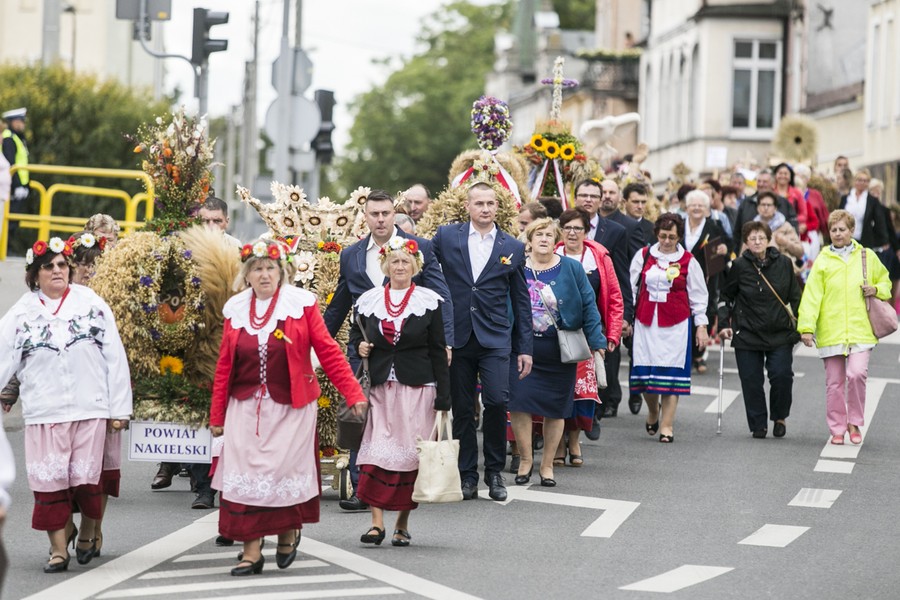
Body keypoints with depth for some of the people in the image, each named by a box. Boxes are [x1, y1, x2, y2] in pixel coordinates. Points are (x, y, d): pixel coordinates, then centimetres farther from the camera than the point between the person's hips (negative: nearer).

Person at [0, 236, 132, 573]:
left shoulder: (92, 304, 3)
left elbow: (115, 358, 4)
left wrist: (119, 408, 1)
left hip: (90, 409, 0)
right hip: (44, 412, 0)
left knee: (86, 479, 3)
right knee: (49, 481, -1)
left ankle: (87, 533, 28)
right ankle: (58, 550, 9)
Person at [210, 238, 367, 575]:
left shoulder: (301, 304, -2)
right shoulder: (236, 310, 6)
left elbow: (327, 351, -3)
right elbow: (224, 365, 9)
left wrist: (353, 393, -7)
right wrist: (217, 415, 10)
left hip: (290, 408, -2)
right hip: (246, 407, 2)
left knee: (284, 471, -2)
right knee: (245, 476, -3)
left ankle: (288, 532, 25)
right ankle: (251, 552, 3)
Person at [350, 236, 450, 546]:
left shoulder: (429, 301, 3)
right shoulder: (368, 301, 8)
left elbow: (438, 351, 2)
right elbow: (355, 333, 24)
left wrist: (443, 397, -3)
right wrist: (359, 346, -1)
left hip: (416, 387, -1)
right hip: (379, 386, 2)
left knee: (410, 452, -1)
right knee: (376, 450, -8)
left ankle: (403, 524, 8)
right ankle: (377, 522, -8)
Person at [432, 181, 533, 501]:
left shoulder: (513, 247, 6)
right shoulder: (446, 236, 3)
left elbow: (521, 301, 9)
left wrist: (524, 348, 7)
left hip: (495, 339, 0)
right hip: (457, 337, 0)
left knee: (496, 402, -13)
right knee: (462, 409, 4)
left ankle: (494, 472, 4)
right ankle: (467, 476, 14)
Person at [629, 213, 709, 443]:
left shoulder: (688, 261, 3)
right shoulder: (643, 256, 6)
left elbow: (698, 295, 7)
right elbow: (631, 288, 11)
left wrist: (701, 326, 4)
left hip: (676, 324, -2)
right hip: (646, 322, 2)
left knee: (671, 371, -5)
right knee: (646, 371, 0)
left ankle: (667, 424, 1)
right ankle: (653, 411, 28)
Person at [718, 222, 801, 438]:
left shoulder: (783, 263, 2)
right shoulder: (739, 266, -2)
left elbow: (795, 297, 9)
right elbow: (726, 297, 7)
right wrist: (724, 324, -1)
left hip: (780, 333, 0)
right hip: (747, 333, 0)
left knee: (781, 376, -9)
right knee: (751, 380, 0)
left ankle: (779, 418, 14)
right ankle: (758, 425, 12)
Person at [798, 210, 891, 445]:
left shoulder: (867, 256, 8)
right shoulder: (822, 261, 3)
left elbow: (885, 281, 22)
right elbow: (811, 295, -3)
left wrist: (876, 290, -1)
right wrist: (806, 327, -12)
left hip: (860, 330, 0)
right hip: (830, 332, 0)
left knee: (856, 373, -16)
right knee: (834, 382, 4)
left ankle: (854, 422, 2)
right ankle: (837, 429, 16)